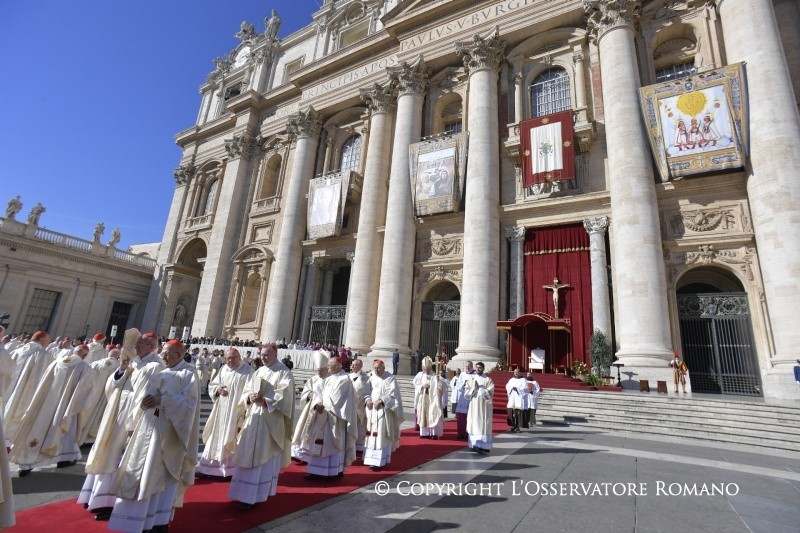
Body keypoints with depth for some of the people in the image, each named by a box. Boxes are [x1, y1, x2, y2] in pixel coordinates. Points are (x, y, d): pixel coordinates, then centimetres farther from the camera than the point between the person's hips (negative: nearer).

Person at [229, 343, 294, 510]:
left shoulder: (284, 373, -7)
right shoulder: (259, 371, 12)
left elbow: (283, 396, -15)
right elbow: (246, 390, 10)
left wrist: (263, 399, -21)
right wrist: (249, 397, -12)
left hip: (271, 420, -6)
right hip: (254, 417, 6)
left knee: (265, 456, 0)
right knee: (249, 455, 8)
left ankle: (259, 493, 9)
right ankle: (247, 493, 20)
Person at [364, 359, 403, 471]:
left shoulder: (390, 378, -4)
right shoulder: (371, 378, 11)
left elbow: (392, 394, -11)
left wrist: (380, 401, -20)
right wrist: (367, 399, -10)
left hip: (384, 410, -5)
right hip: (371, 410, 5)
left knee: (382, 435, -5)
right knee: (372, 435, 9)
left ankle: (380, 461, -1)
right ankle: (373, 459, 19)